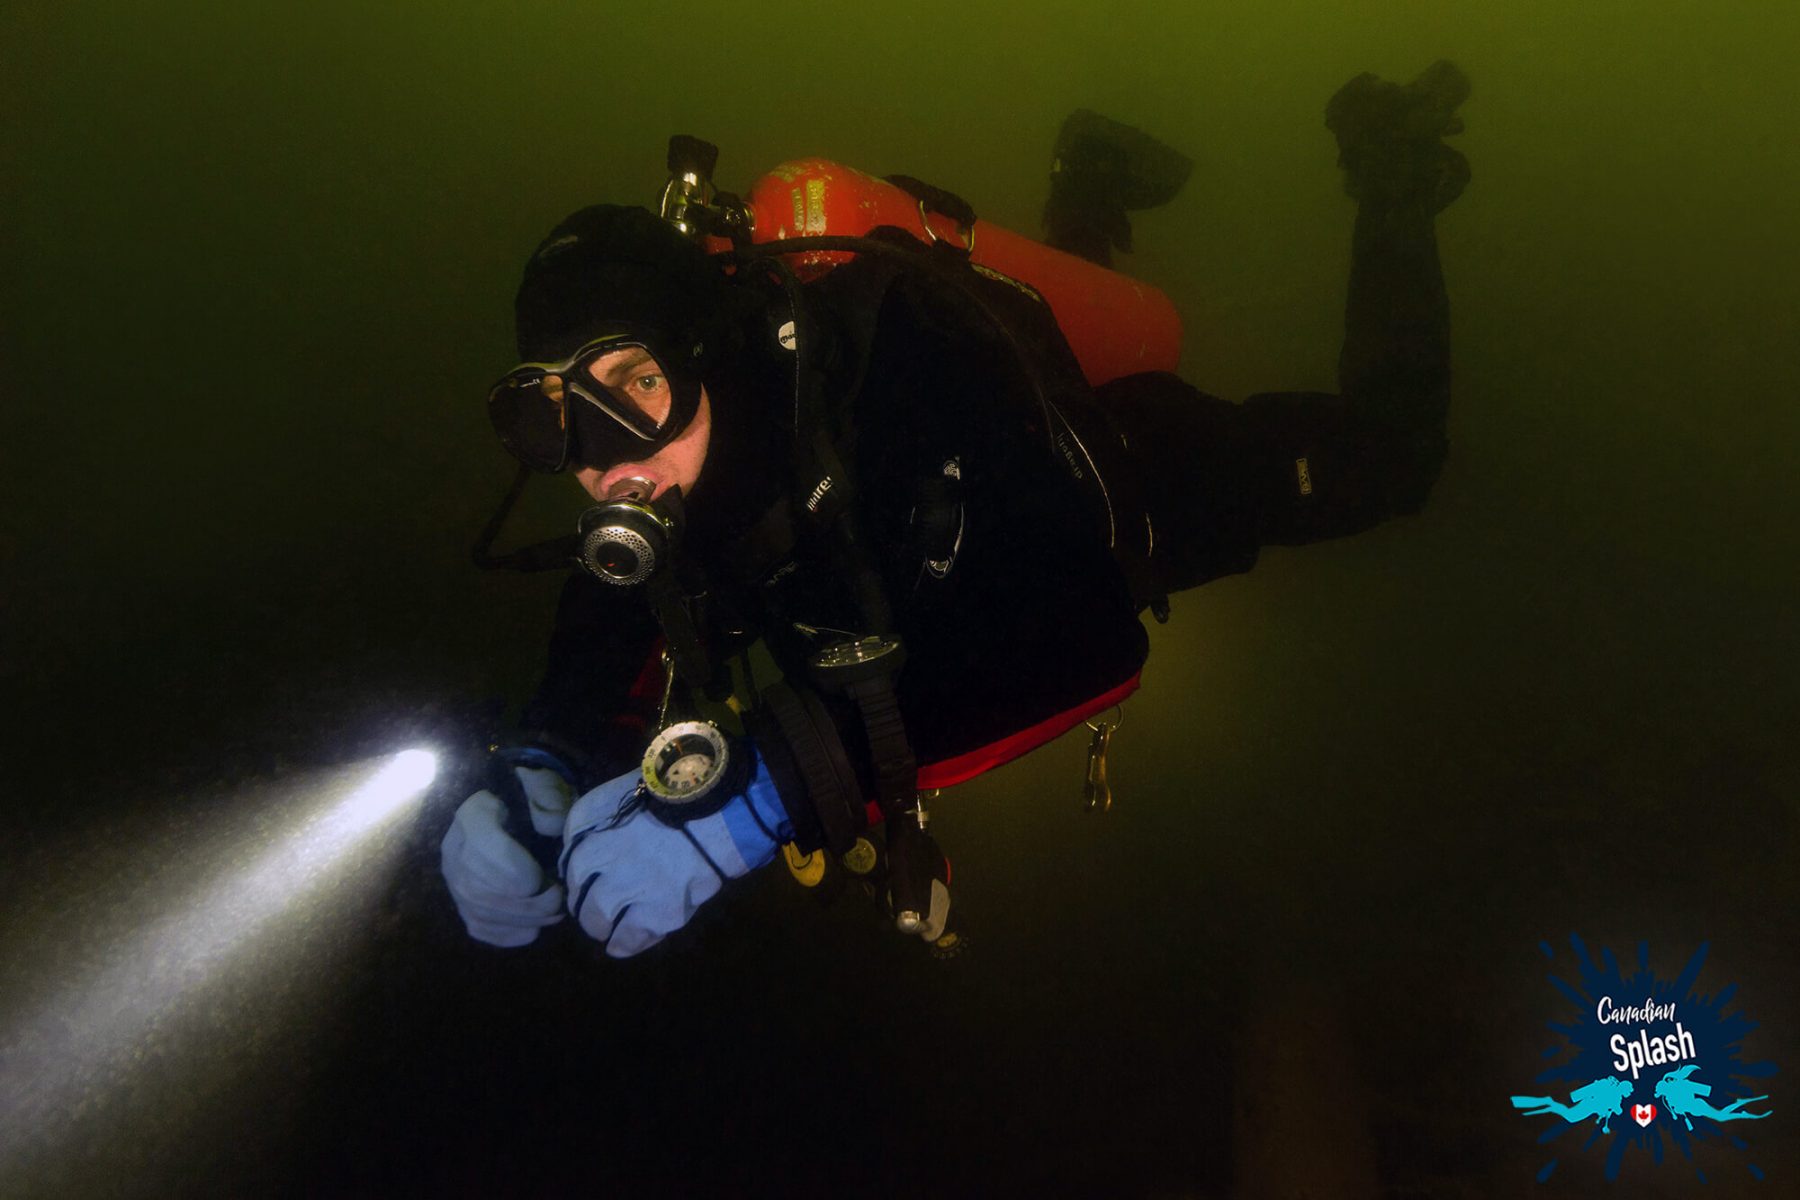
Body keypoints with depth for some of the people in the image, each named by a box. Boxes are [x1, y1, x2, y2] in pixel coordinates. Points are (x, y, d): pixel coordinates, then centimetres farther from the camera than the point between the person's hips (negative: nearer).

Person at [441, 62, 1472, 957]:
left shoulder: (884, 341, -49)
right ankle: (1098, 186, 50)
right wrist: (540, 771, -44)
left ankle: (1387, 163, 37)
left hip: (1144, 491, -5)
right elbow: (602, 653, -20)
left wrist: (768, 793, -65)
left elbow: (1078, 631, -57)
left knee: (1386, 452, 20)